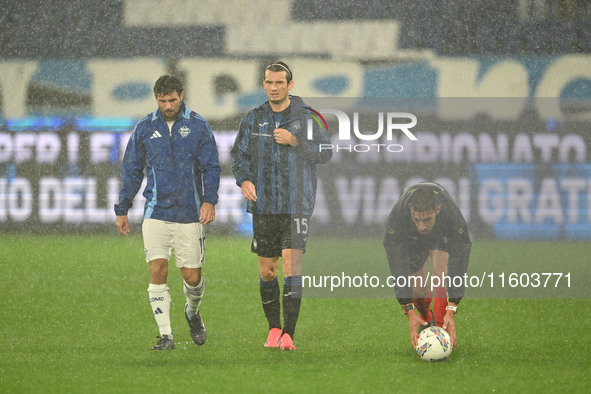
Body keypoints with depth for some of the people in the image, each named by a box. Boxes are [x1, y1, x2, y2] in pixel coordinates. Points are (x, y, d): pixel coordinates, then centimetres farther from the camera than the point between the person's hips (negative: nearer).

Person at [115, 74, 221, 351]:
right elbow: (131, 170, 13)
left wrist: (209, 200, -15)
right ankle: (165, 335, -5)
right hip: (156, 212, 1)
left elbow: (211, 168, 1)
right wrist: (122, 210, 12)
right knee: (157, 270, -12)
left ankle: (192, 312, 35)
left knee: (192, 277, 2)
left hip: (190, 214, 0)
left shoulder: (198, 126, 2)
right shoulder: (145, 128, 5)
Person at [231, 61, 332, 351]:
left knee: (291, 262, -15)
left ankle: (288, 333, -14)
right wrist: (244, 180, -5)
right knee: (266, 270, 7)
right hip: (264, 205, 4)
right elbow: (239, 153, 13)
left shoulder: (305, 116, 0)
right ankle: (274, 328, 24)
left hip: (297, 204, -3)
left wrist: (294, 141, -14)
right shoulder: (254, 119, 9)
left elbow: (325, 152, -2)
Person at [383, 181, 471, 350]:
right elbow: (399, 269, -40)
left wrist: (451, 311, -47)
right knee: (419, 290, 0)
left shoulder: (452, 215, -44)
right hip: (410, 240, 1)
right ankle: (426, 319, 34)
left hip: (442, 237, -1)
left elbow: (458, 266, -41)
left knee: (440, 277, -25)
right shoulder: (396, 217, -43)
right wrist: (409, 312, -45)